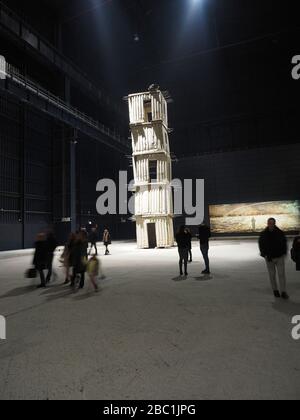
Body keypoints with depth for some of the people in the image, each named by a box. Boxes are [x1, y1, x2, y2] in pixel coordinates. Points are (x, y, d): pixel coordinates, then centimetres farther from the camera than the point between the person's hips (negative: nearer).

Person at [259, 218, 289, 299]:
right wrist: (265, 255, -8)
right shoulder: (263, 234, -2)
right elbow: (261, 246, 2)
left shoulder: (280, 233, -1)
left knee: (281, 274, -3)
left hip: (280, 257, 0)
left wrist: (283, 254, -2)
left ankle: (283, 292, 3)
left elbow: (284, 244, 7)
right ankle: (275, 290, 22)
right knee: (272, 275, 8)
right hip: (269, 258, 0)